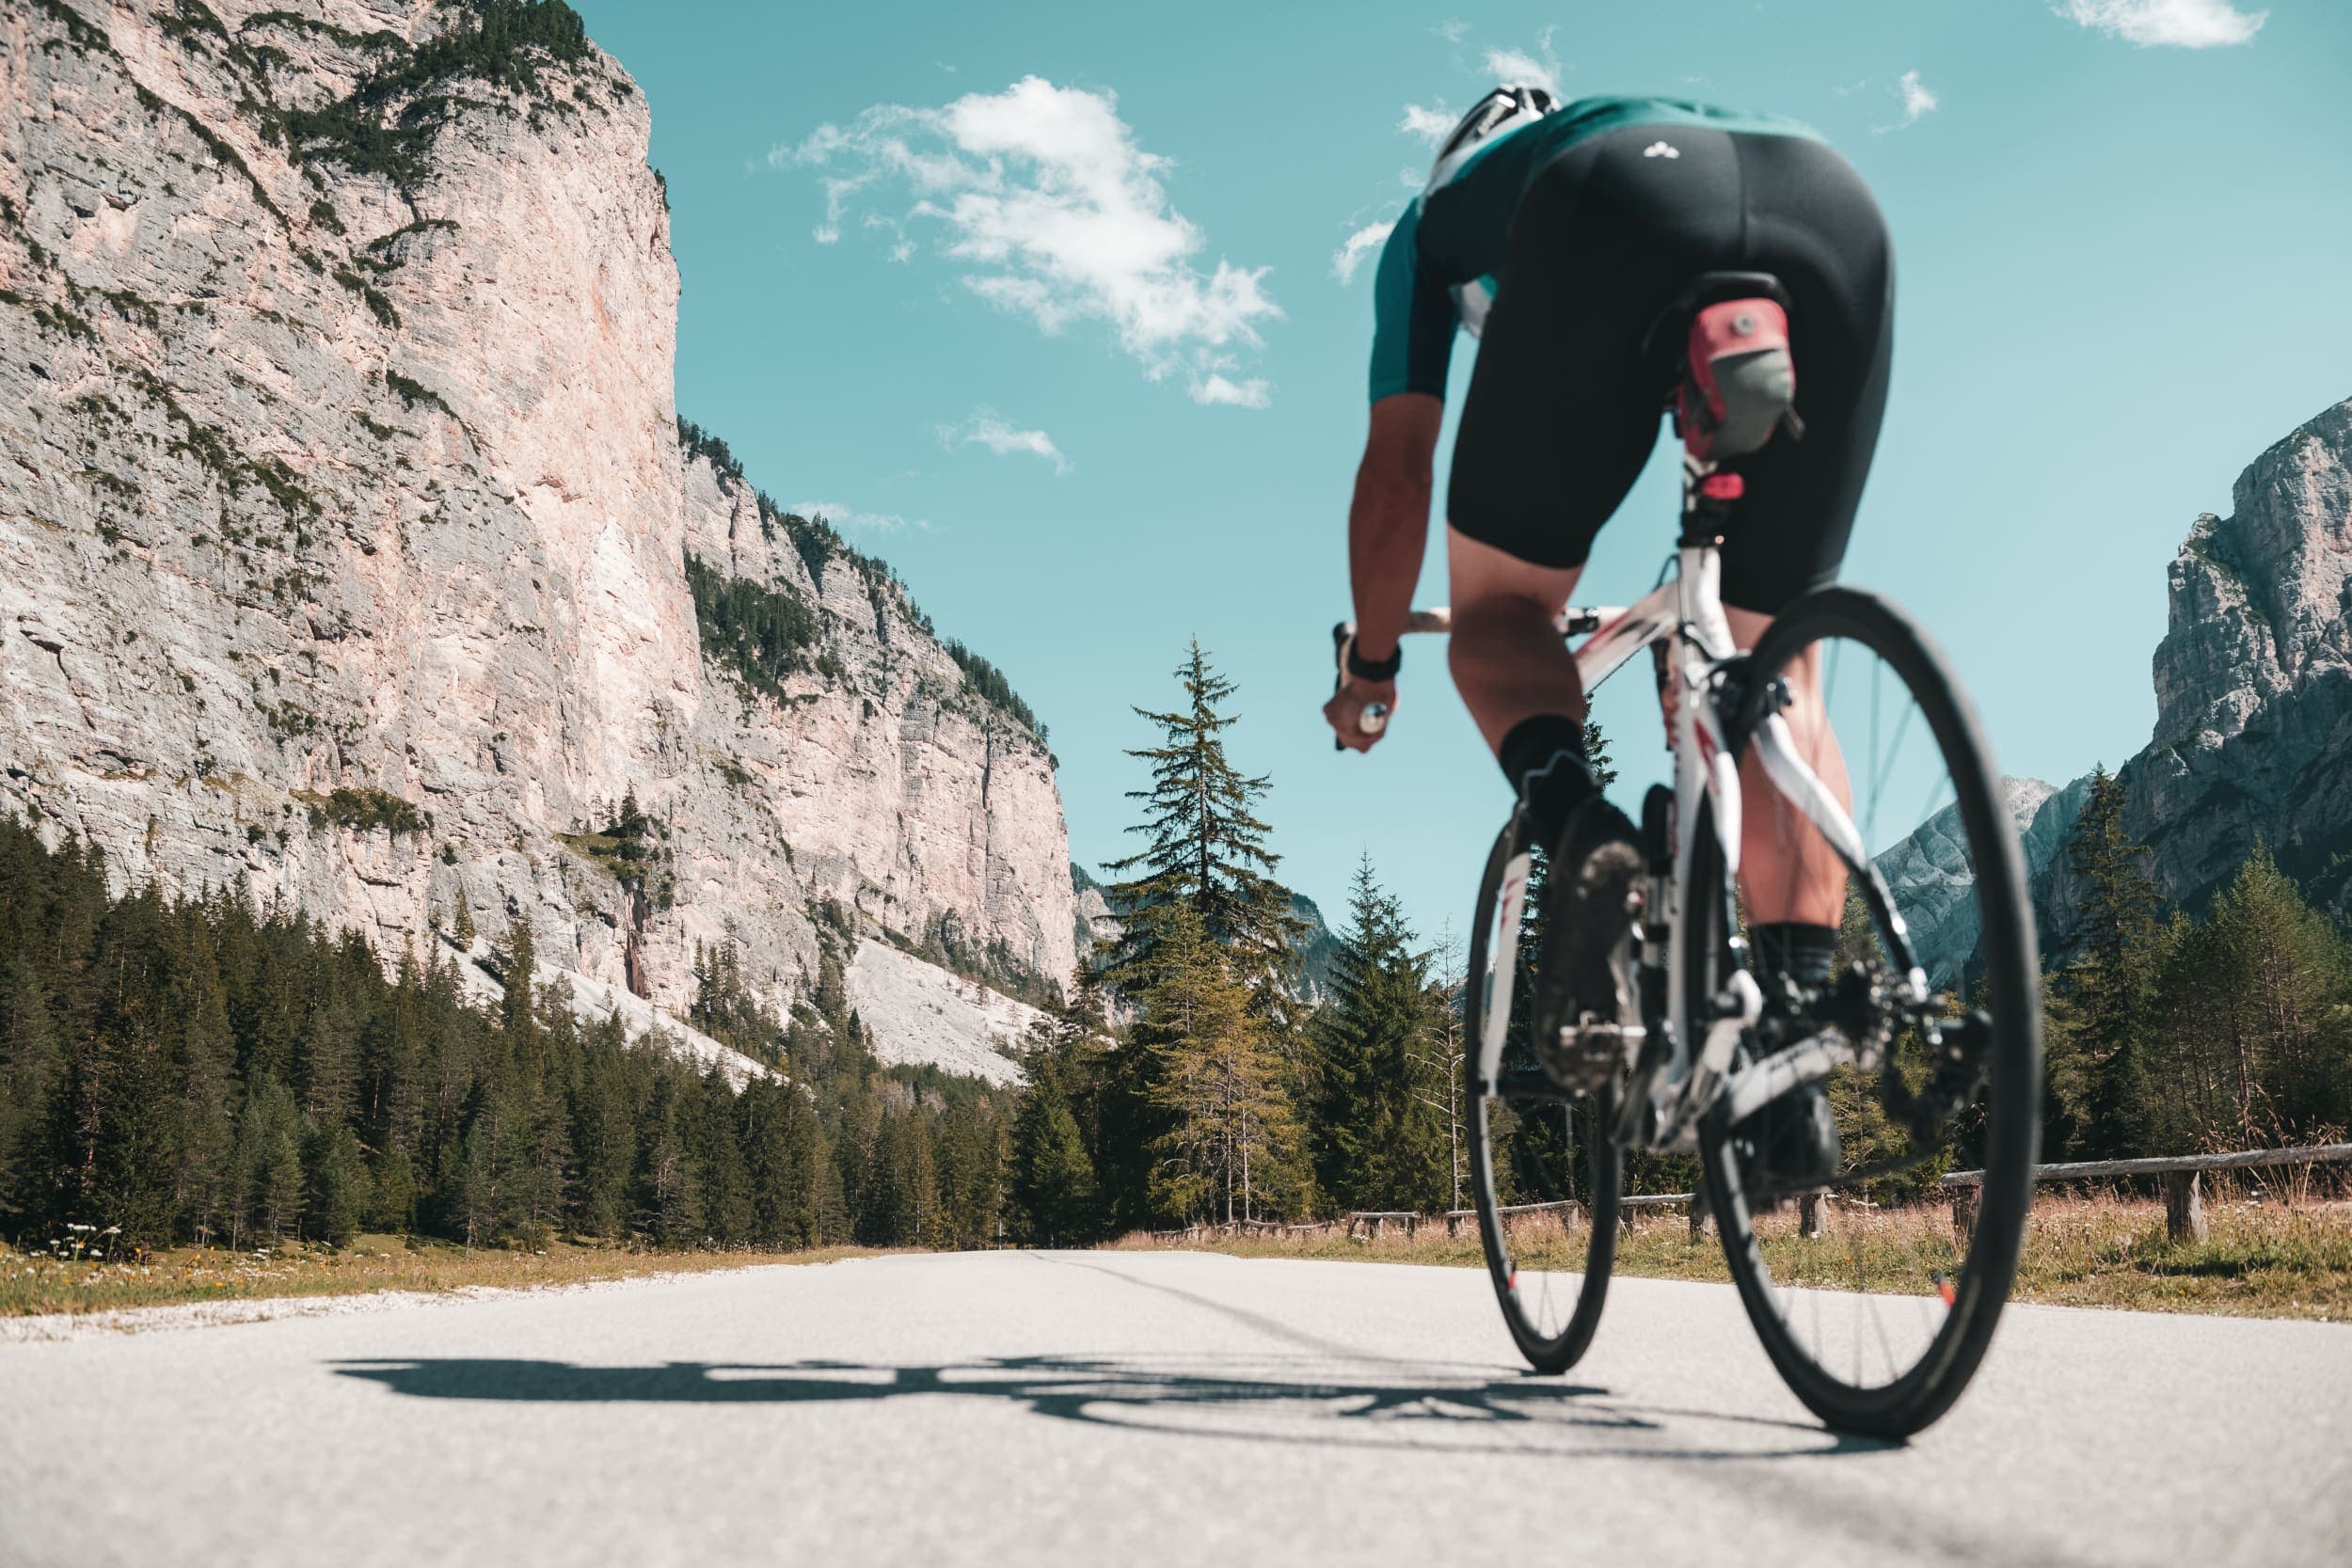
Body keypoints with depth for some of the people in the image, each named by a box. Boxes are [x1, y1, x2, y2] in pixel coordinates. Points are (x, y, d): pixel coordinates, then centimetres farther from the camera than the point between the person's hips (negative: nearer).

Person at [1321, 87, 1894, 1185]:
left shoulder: (1442, 209, 39)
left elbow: (1396, 465, 32)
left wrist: (1370, 661, 43)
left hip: (1615, 216, -3)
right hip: (1836, 212, 4)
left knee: (1499, 609, 13)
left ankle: (1581, 836, -18)